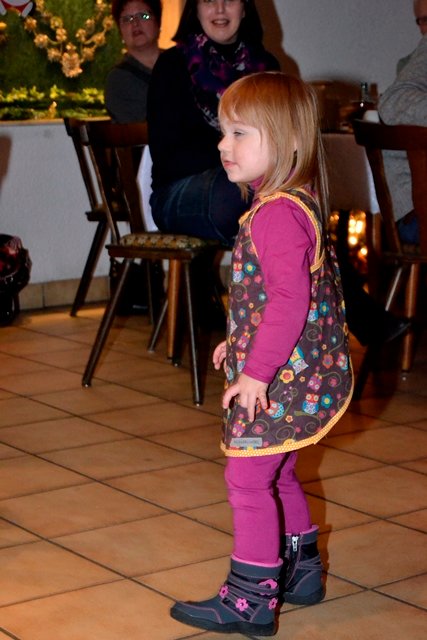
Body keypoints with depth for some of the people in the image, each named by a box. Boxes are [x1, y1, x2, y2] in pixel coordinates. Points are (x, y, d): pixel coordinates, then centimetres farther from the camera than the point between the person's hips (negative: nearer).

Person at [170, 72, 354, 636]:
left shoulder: (279, 213, -22)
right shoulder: (295, 202, 11)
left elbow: (290, 300, -28)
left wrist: (258, 370, -25)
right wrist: (242, 343, 24)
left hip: (280, 378, -11)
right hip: (288, 370, 11)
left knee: (248, 477, -4)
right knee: (276, 473, 22)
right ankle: (300, 570, 36)